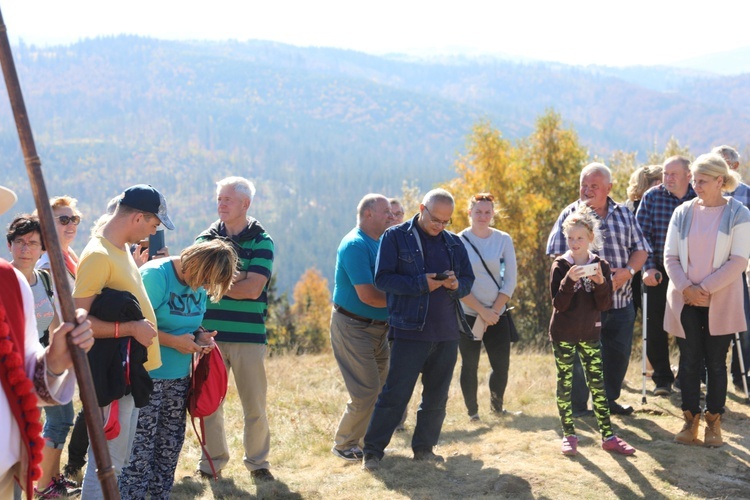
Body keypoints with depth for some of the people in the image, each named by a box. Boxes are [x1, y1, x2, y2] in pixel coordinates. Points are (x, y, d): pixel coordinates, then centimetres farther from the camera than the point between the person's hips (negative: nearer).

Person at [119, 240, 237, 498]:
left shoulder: (199, 284, 7)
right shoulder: (155, 275, -16)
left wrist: (200, 336, -2)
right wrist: (174, 341, -20)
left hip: (179, 377, 8)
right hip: (148, 377, -8)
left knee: (169, 447, 14)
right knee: (141, 448, -6)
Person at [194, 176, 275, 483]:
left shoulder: (262, 242, 0)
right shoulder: (206, 238, 8)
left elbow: (253, 289, -12)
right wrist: (237, 278, -13)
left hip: (249, 335, -2)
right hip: (210, 333, 2)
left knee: (255, 406, 3)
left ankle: (258, 463, 20)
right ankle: (212, 460, 23)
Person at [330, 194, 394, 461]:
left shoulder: (381, 243, 10)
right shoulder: (355, 245, -18)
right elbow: (367, 295, -25)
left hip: (378, 327, 9)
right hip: (353, 327, -9)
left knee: (383, 387, 12)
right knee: (366, 391, -6)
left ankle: (366, 440, 25)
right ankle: (344, 445, 11)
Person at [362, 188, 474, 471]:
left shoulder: (453, 243, 13)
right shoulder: (395, 237, -1)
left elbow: (468, 280, 15)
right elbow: (382, 278, -8)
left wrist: (456, 285, -9)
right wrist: (421, 283, -16)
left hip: (447, 332, 5)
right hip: (410, 331, -5)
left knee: (437, 396, 11)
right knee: (395, 394, -5)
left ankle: (424, 447, 24)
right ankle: (373, 451, 3)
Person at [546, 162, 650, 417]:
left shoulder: (624, 214, 8)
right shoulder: (571, 213, -2)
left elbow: (640, 249, 8)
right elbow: (558, 254, -8)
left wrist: (628, 271, -12)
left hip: (621, 299, 4)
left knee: (619, 352, 14)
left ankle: (609, 399, 32)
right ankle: (578, 407, 18)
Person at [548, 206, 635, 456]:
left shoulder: (600, 266, 0)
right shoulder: (560, 266, -6)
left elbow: (605, 305, -5)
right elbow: (559, 304, -14)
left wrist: (600, 282, -22)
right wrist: (569, 280, -29)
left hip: (590, 333, 2)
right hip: (563, 334, -2)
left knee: (597, 383, 4)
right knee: (564, 384, 4)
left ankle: (608, 436, 11)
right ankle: (569, 435, 14)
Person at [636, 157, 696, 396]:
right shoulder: (652, 196, -3)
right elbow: (642, 234, -3)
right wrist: (649, 268, -11)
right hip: (659, 273, 0)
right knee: (656, 326, 1)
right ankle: (662, 377, 15)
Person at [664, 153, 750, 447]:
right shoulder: (683, 213, 4)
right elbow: (670, 257, 3)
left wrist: (704, 288, -13)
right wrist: (686, 288, -11)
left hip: (720, 303, -2)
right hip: (685, 302, 2)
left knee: (716, 362, 4)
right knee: (689, 361, 4)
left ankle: (714, 423, 14)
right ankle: (691, 420, 13)